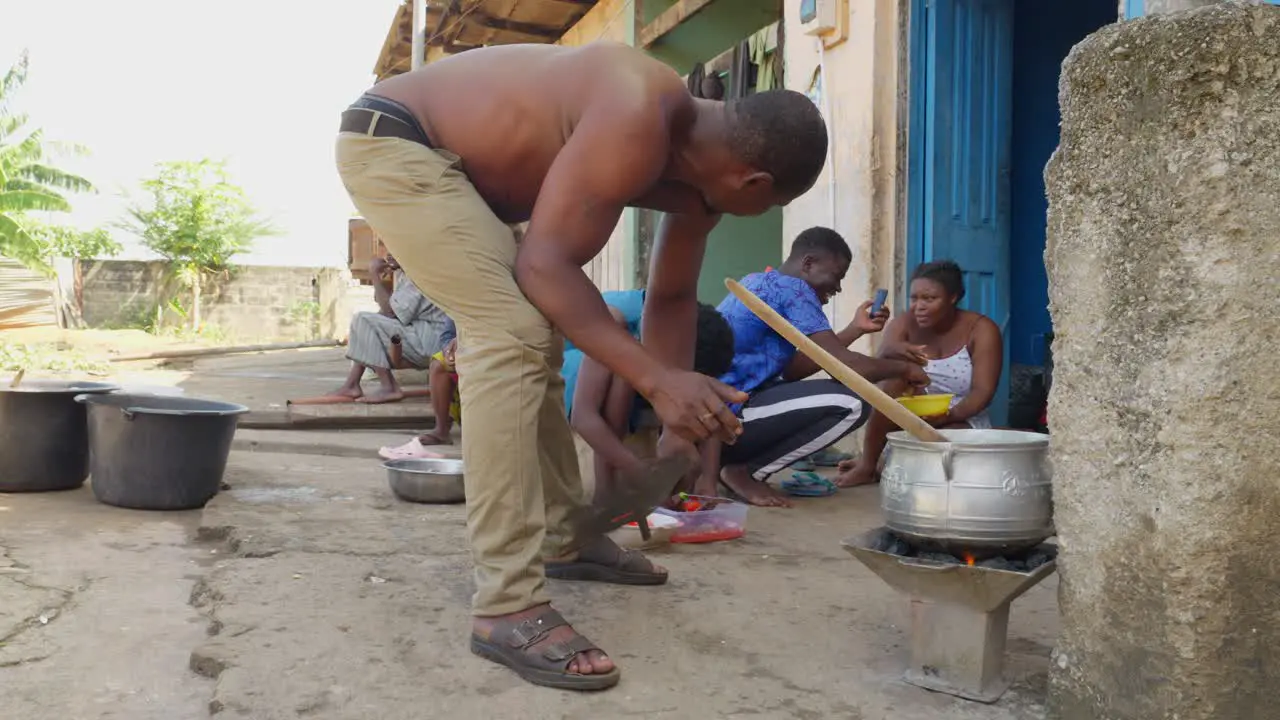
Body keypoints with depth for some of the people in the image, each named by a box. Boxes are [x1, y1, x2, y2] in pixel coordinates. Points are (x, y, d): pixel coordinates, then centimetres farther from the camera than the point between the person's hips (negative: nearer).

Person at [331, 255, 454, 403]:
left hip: (430, 339, -11)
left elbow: (389, 311, -19)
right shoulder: (401, 274, 16)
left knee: (363, 321, -15)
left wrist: (375, 275, -14)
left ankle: (389, 387, -16)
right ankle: (352, 385, 4)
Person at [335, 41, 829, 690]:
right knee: (512, 336, -22)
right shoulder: (638, 122, -29)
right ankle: (507, 609, -21)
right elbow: (545, 265, -30)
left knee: (530, 334, 14)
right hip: (392, 142, -10)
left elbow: (671, 296, 10)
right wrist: (654, 379, -35)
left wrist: (679, 424, 11)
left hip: (452, 163, 10)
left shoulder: (700, 162, 0)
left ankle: (563, 535, 29)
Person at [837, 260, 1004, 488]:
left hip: (963, 422, -2)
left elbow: (983, 391, -18)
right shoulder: (905, 323, -4)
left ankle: (881, 467, -9)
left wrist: (952, 414, -38)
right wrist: (892, 352, -44)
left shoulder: (981, 329, -10)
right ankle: (867, 463, -24)